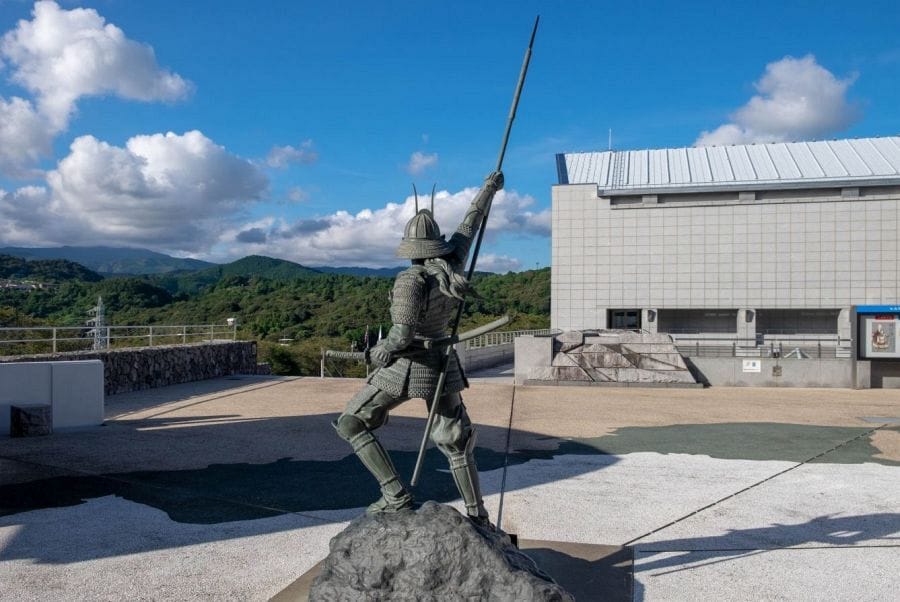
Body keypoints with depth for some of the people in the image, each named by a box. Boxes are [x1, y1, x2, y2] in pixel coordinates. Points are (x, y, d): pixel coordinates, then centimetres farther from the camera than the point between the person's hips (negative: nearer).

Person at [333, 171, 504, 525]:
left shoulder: (410, 280, -22)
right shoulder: (453, 262, -4)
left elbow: (402, 335, -27)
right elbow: (471, 223, 10)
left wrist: (380, 350, -7)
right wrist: (489, 188, 24)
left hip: (406, 366, -6)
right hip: (442, 365, 6)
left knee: (351, 424, 7)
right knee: (454, 440, 17)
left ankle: (395, 495, -1)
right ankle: (477, 516, 19)